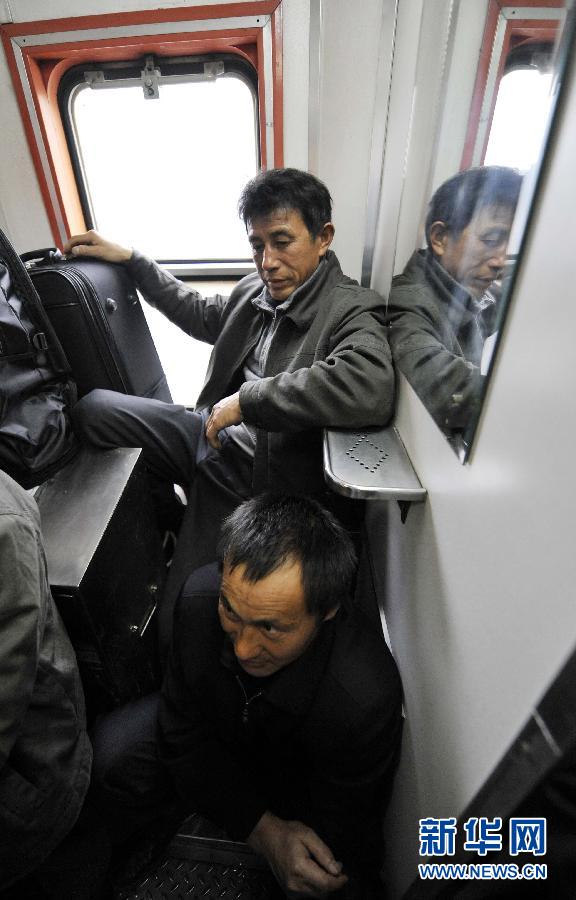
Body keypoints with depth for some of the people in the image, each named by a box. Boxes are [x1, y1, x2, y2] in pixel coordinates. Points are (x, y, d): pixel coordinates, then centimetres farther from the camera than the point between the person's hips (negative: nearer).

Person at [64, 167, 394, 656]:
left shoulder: (352, 311, -18)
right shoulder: (257, 290, 4)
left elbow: (371, 388, -40)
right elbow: (202, 315, 24)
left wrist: (246, 400, -32)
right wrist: (130, 259, 24)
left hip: (255, 478, -6)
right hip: (212, 433, 7)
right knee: (92, 408, 3)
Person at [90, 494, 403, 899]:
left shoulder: (366, 700, -40)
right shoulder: (202, 596, -32)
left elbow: (342, 833, -18)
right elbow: (183, 729, -17)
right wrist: (262, 827, -23)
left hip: (305, 782, 0)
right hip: (216, 734, 1)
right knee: (113, 755, -17)